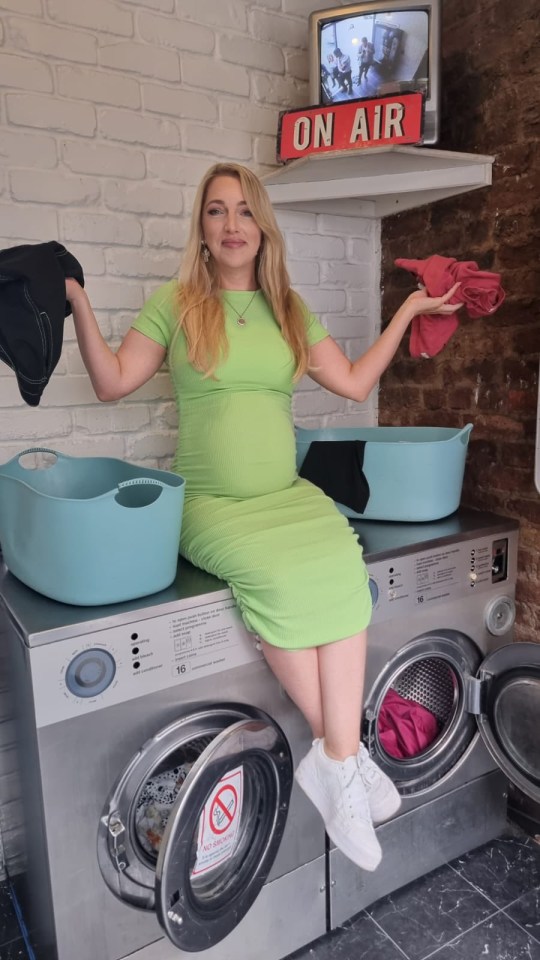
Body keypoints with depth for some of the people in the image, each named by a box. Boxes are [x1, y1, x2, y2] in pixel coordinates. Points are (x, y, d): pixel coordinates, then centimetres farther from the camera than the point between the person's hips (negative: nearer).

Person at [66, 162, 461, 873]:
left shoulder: (291, 312, 16)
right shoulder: (175, 304, 7)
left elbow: (355, 382, 16)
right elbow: (112, 381, 3)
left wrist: (408, 311, 19)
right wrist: (76, 300, -6)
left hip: (287, 494, 3)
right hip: (210, 502, -3)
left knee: (341, 562, -30)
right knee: (277, 574, -33)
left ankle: (332, 758, -22)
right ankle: (346, 752, -16)